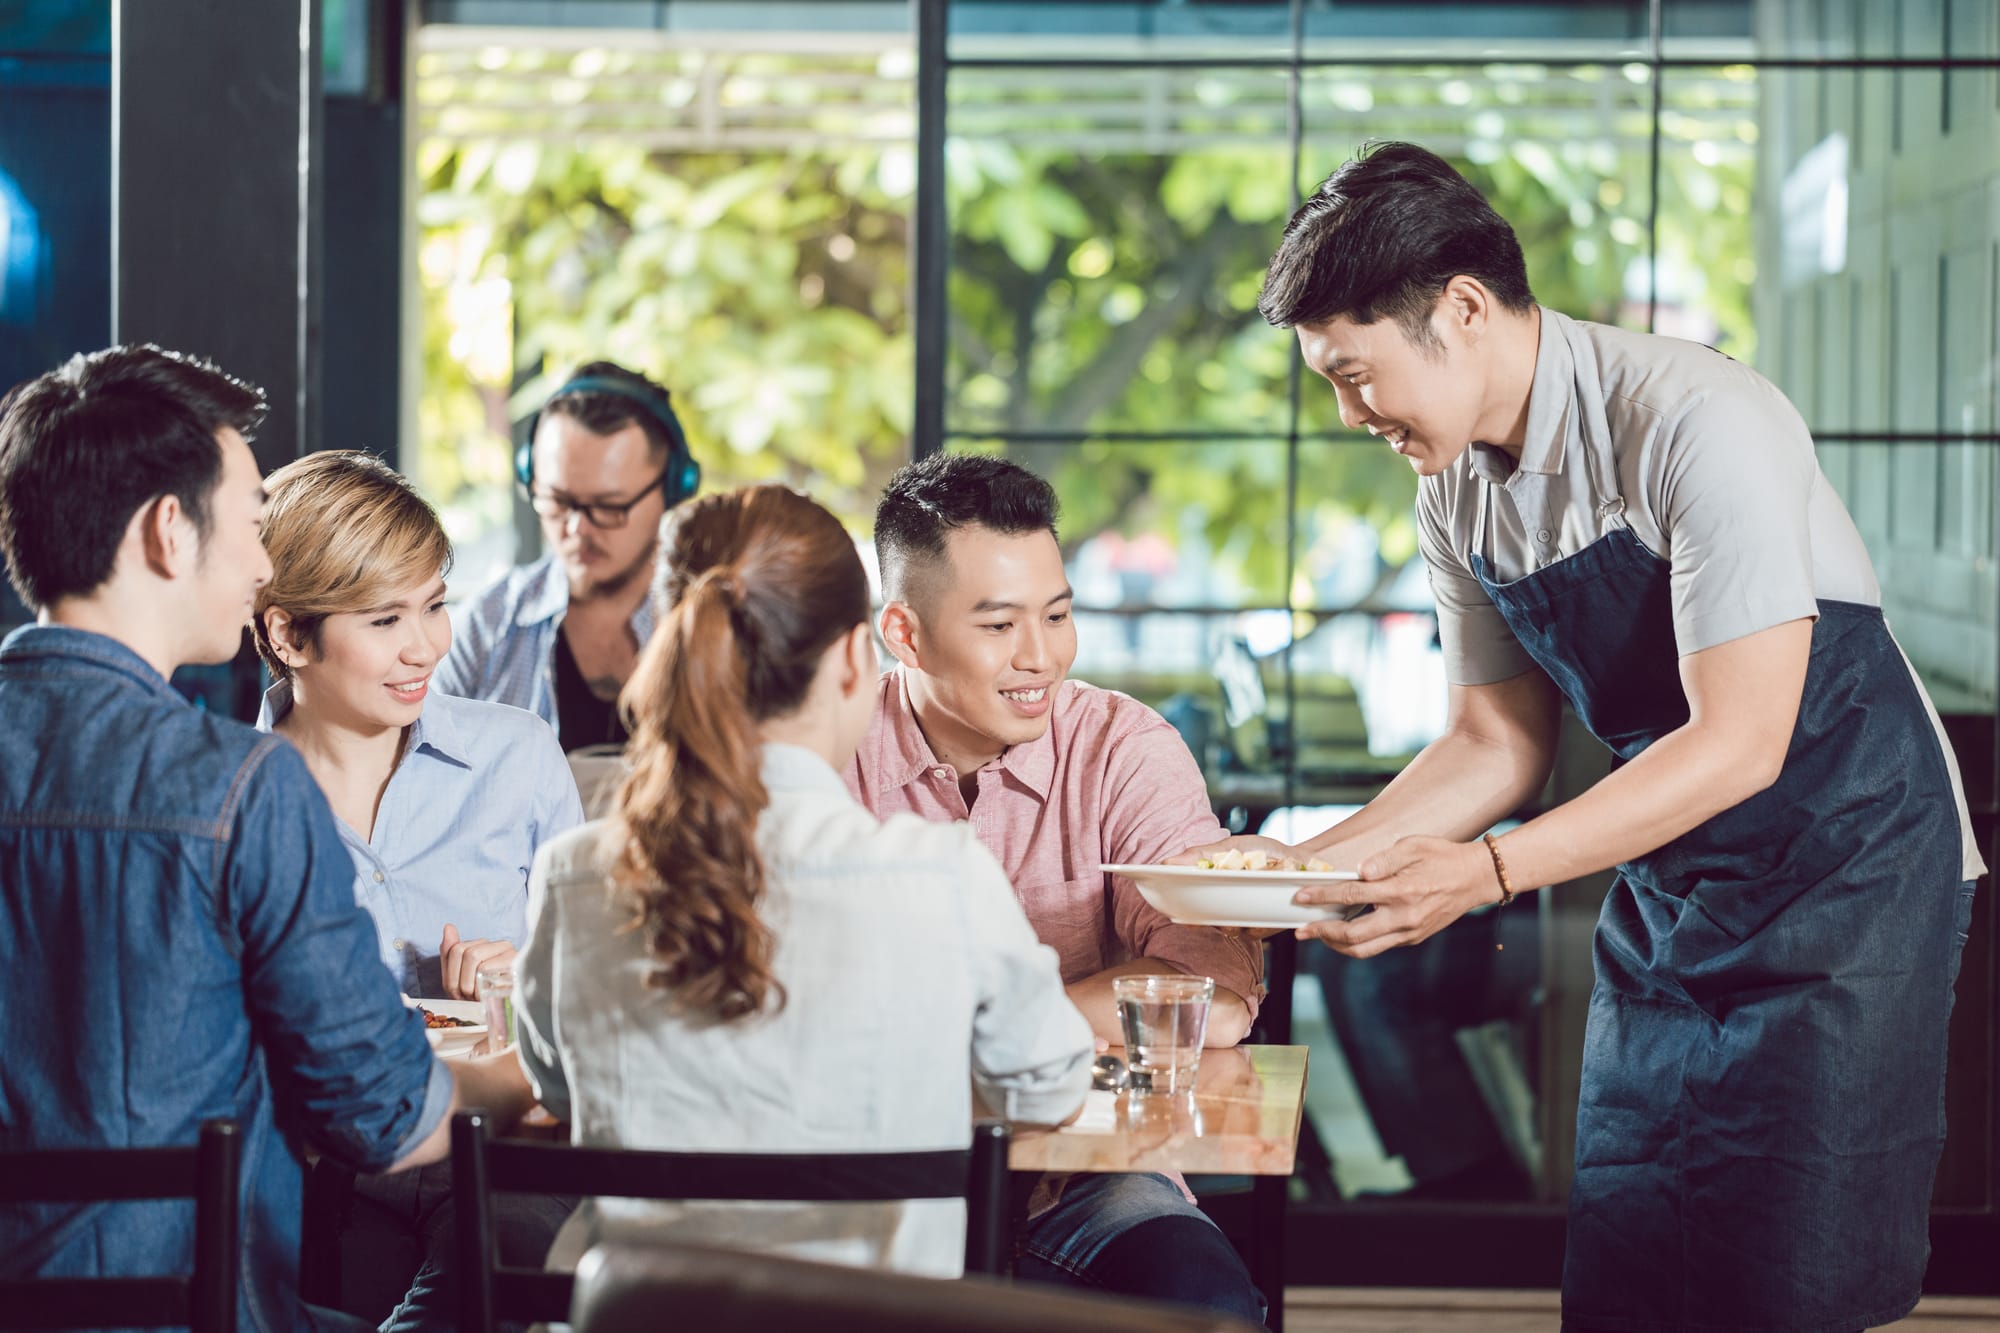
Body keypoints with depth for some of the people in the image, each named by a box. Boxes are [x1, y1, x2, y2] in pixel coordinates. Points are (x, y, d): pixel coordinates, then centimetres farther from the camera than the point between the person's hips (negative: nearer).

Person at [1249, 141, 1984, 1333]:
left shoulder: (1698, 427, -24)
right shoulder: (1456, 487, 1)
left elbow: (1739, 745, -25)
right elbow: (1500, 742, 9)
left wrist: (1489, 871, -30)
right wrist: (1314, 861, -5)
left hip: (1848, 866, -7)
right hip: (1671, 883, 7)